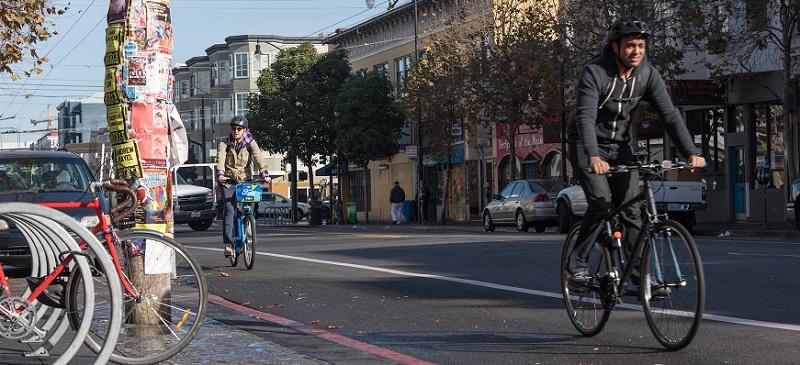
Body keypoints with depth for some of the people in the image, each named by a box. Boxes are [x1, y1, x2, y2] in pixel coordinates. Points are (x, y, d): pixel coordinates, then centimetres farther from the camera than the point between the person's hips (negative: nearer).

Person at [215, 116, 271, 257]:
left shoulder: (250, 143, 0)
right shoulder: (224, 144, -1)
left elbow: (258, 158, -15)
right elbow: (220, 159, -17)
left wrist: (264, 174, -31)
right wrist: (220, 174, -36)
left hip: (245, 180, 1)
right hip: (228, 181, -1)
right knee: (229, 209, -14)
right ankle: (228, 243, -16)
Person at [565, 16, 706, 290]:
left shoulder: (648, 75, -10)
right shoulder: (594, 73, -25)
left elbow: (669, 115, -14)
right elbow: (585, 117, -35)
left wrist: (691, 153, -27)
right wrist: (594, 156, -51)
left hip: (620, 145, 5)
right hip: (587, 145, -4)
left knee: (631, 209, -3)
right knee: (602, 202, -22)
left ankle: (640, 275, 4)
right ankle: (576, 265, -11)